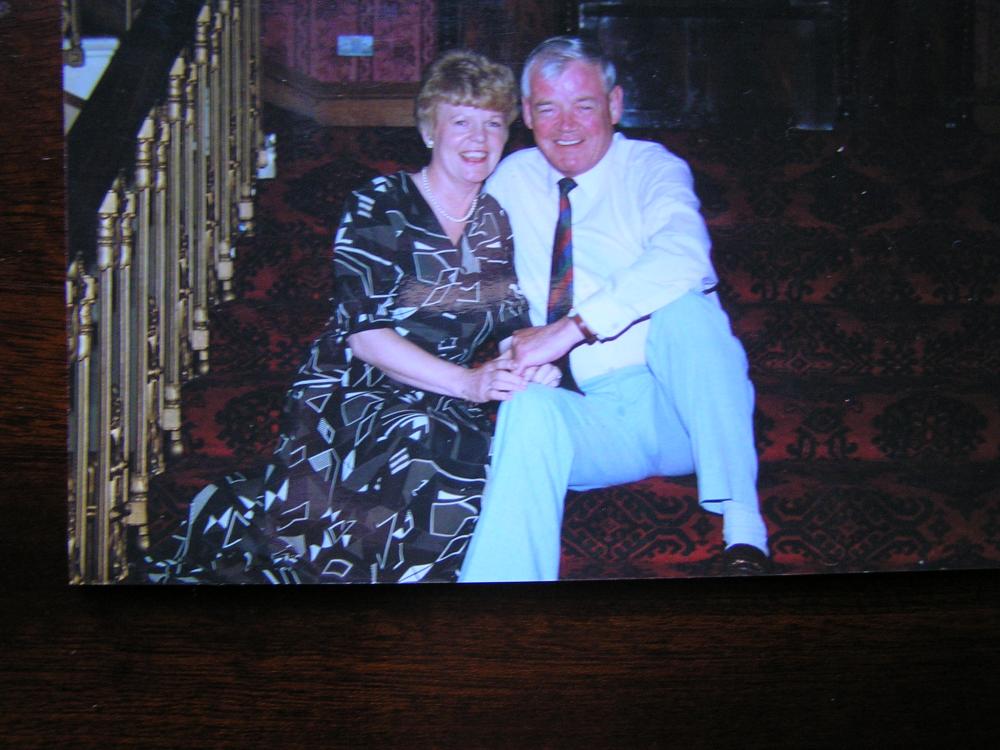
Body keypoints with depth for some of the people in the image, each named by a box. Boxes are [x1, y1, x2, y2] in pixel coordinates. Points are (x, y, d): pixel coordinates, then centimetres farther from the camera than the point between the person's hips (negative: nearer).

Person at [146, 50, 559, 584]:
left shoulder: (498, 223, 10)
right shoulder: (378, 208, -5)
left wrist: (532, 364, -18)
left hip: (442, 407, 5)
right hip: (351, 394, -5)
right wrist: (467, 382, -27)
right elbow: (364, 334, -15)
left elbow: (515, 324, 7)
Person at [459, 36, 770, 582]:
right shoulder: (512, 179, 10)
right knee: (530, 406, -30)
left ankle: (744, 532, -30)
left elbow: (683, 257, -23)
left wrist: (572, 327, -31)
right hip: (596, 423, 2)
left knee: (682, 302, -31)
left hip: (683, 411, -2)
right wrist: (514, 346, -10)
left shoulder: (650, 167, -2)